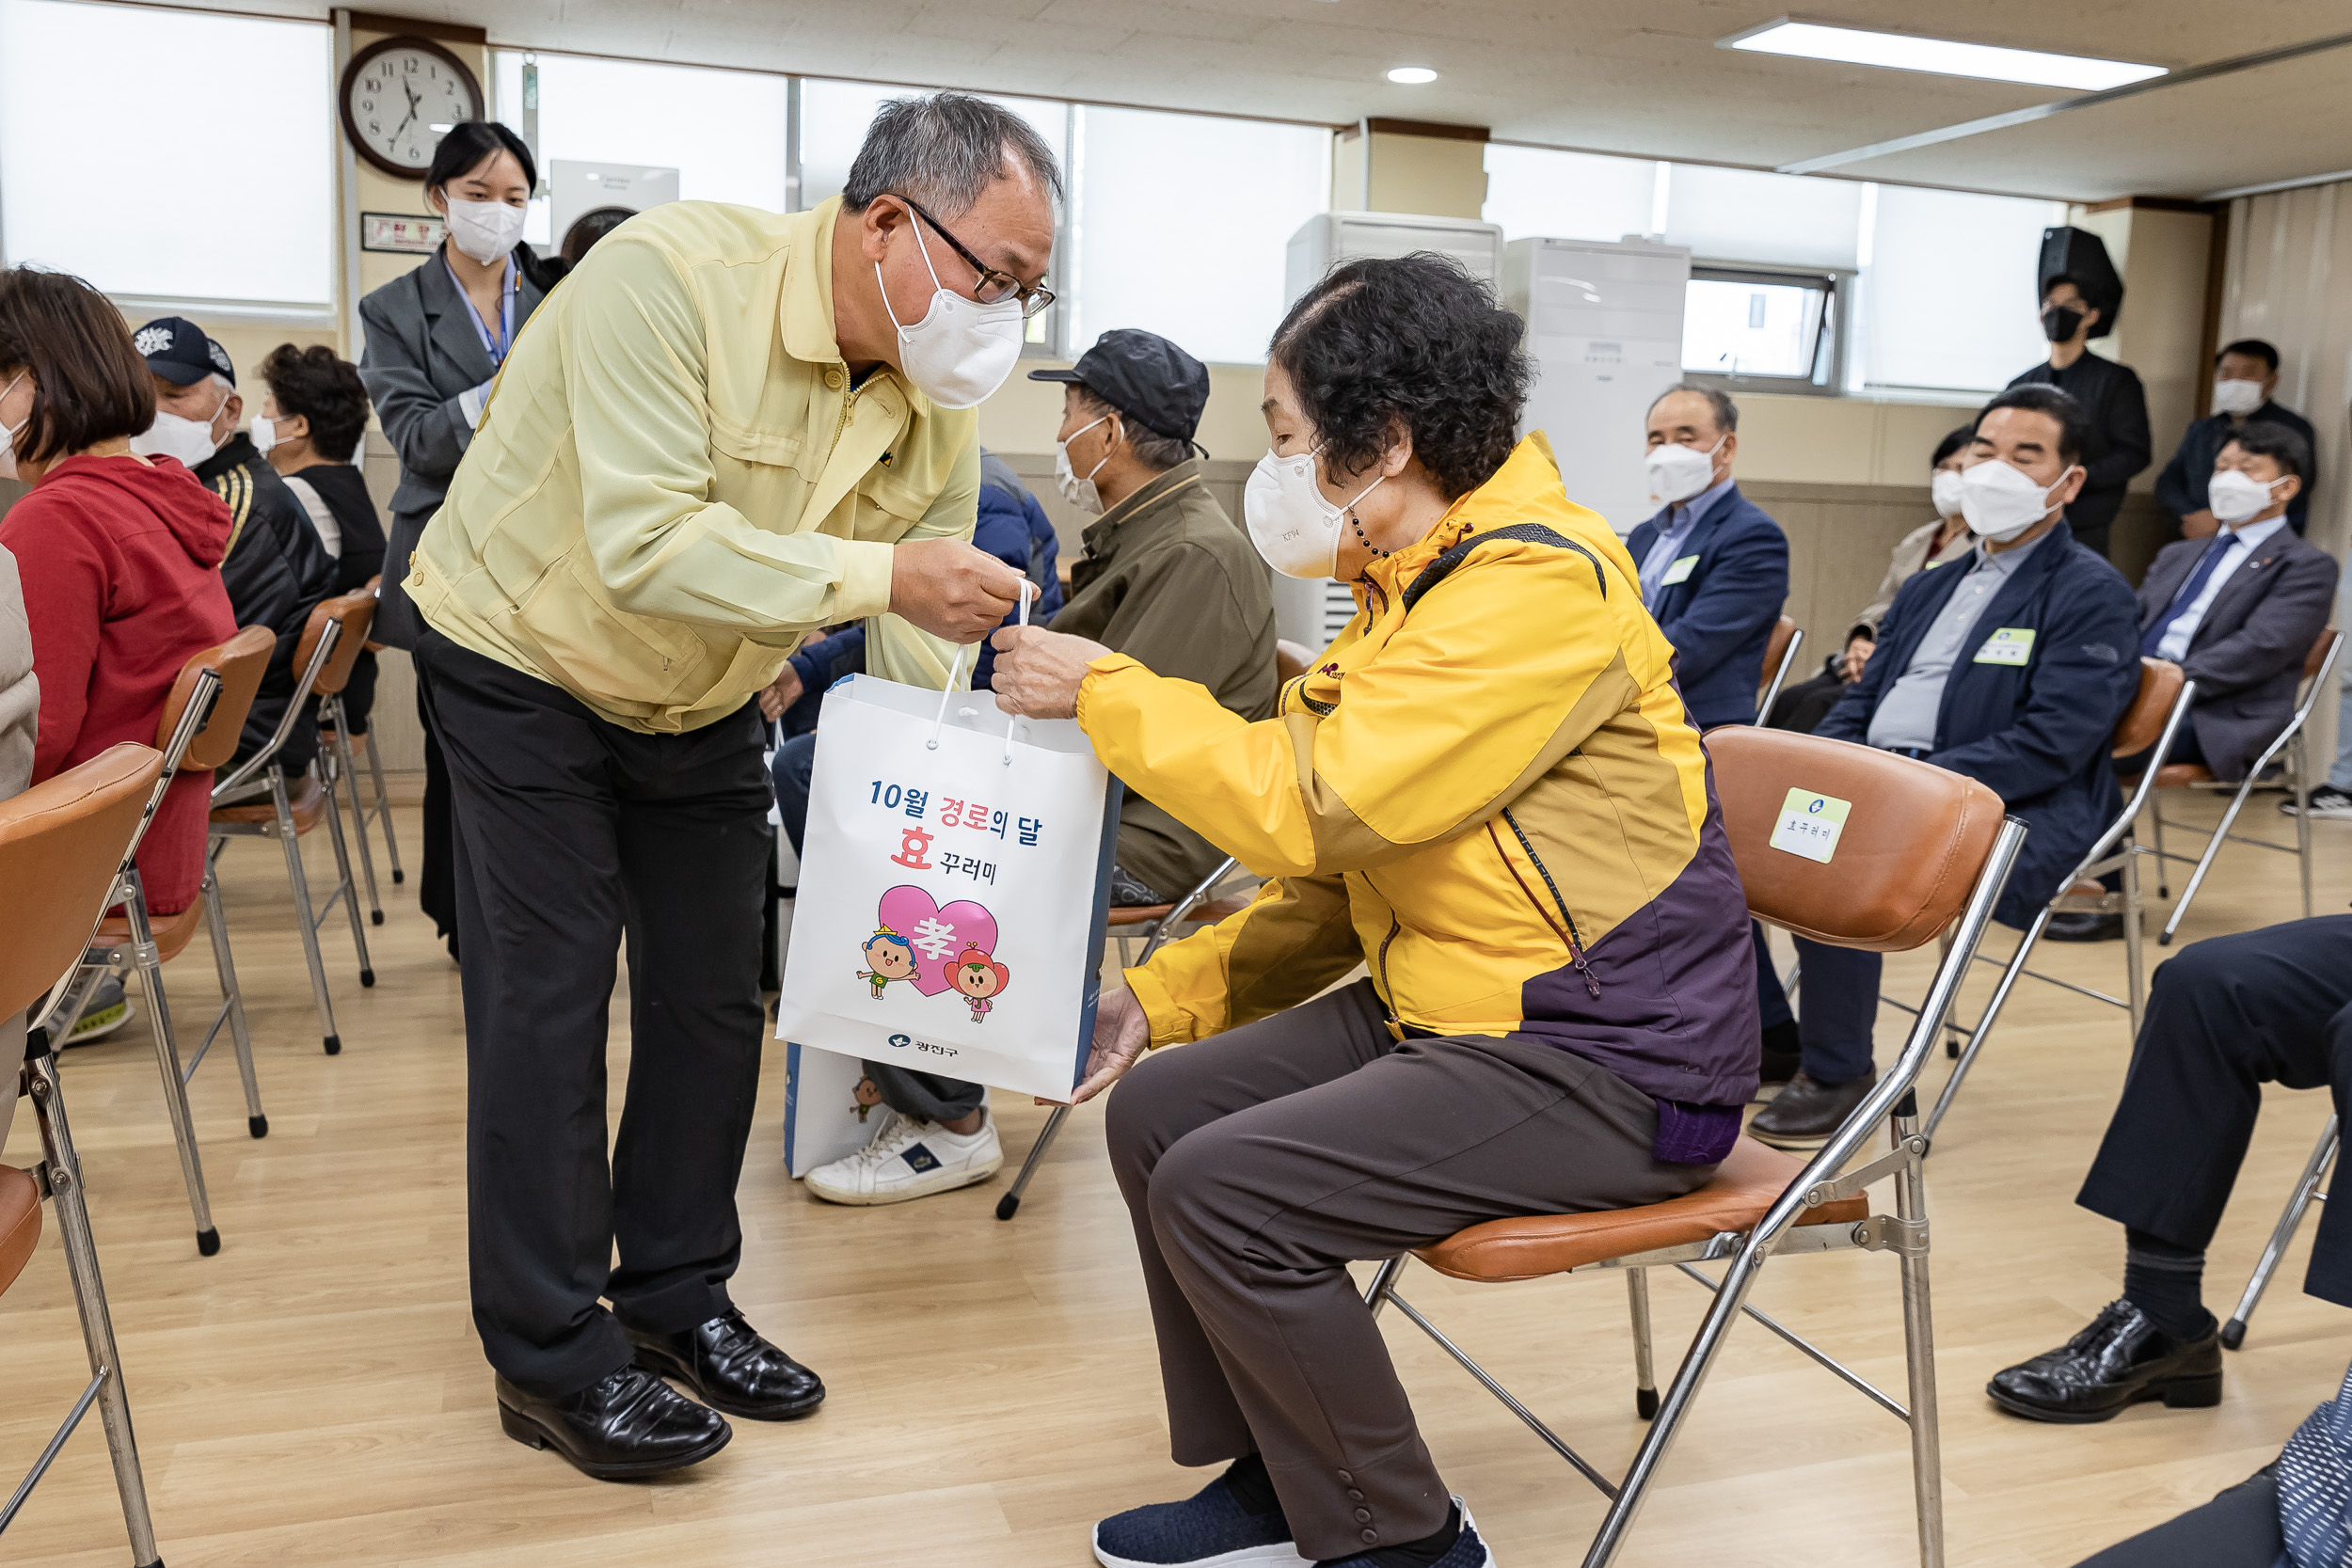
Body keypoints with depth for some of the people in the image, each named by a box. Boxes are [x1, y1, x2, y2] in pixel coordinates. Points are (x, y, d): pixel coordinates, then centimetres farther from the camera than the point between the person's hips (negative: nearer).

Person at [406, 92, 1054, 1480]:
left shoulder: (941, 406, -12)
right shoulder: (671, 274, -30)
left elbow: (927, 660, -9)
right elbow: (644, 544, -38)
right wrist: (877, 573, -39)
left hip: (702, 696, 6)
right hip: (526, 654, -5)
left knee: (715, 999, 6)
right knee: (547, 999, -5)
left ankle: (676, 1292, 25)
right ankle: (554, 1355, 9)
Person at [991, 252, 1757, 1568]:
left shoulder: (1540, 584, -19)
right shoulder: (1413, 583, 12)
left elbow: (1317, 806, -27)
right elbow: (1336, 869, 15)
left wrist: (1107, 688, -15)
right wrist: (1163, 996, 7)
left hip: (1605, 1064, -9)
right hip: (1442, 1012, 10)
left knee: (1225, 1190, -20)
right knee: (1159, 1109, 2)